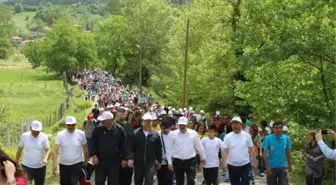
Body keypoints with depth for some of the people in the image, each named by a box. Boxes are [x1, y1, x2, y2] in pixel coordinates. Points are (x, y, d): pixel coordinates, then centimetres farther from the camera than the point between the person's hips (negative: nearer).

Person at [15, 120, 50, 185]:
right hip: (27, 166, -1)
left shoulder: (44, 137, -7)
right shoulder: (24, 136, -6)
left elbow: (48, 150, -6)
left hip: (40, 167, 1)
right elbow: (19, 150, 5)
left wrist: (45, 159, -26)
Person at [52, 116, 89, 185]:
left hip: (77, 164, -2)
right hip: (63, 164, 2)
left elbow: (85, 148, 6)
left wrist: (86, 161, 13)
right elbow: (55, 151, -14)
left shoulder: (81, 134, -8)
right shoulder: (60, 135, -9)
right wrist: (54, 165, -22)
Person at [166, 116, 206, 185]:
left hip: (190, 161, 0)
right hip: (178, 161, 0)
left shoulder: (193, 133, -2)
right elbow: (169, 149, -1)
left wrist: (202, 157, 18)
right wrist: (169, 162, -3)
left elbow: (199, 147, 10)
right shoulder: (173, 134, -4)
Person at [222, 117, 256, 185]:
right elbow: (225, 151, -7)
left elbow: (251, 150, 3)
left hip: (245, 165, -1)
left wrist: (254, 162, 2)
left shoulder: (246, 135, -1)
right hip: (232, 166, 1)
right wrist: (224, 163, -18)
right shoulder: (227, 137, -3)